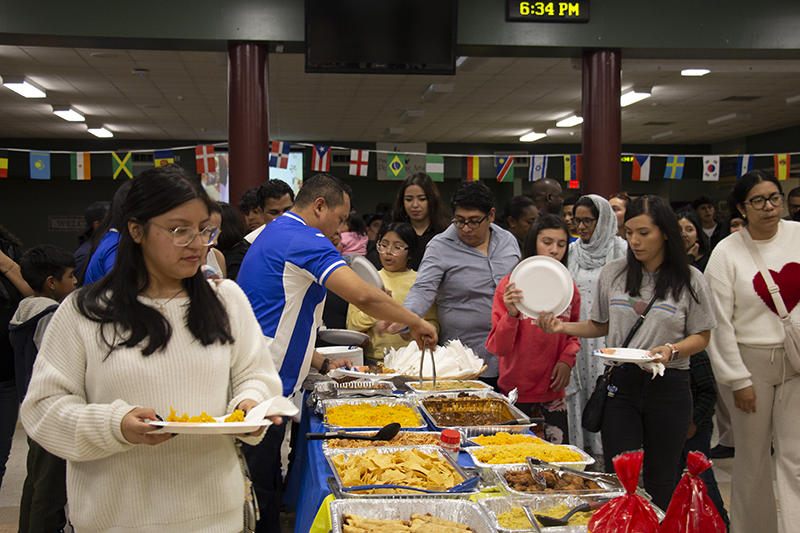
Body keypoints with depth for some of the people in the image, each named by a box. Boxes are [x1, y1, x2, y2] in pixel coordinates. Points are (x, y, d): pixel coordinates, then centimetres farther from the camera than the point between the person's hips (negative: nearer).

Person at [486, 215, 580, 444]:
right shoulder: (510, 285, -9)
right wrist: (511, 315, -29)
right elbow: (499, 347, -12)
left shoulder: (569, 289, 2)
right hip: (516, 389, -3)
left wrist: (566, 359, -2)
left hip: (553, 390, 3)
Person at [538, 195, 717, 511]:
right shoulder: (613, 273, 5)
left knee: (660, 482, 9)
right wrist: (563, 327, -3)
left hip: (668, 386, -1)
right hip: (620, 382, 1)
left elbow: (701, 337, 3)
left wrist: (671, 350, -16)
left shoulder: (689, 280, -1)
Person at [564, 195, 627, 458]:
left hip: (607, 339, -4)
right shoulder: (572, 251, 11)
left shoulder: (620, 251, -3)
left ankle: (605, 453, 5)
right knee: (577, 394, 6)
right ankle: (579, 449, 16)